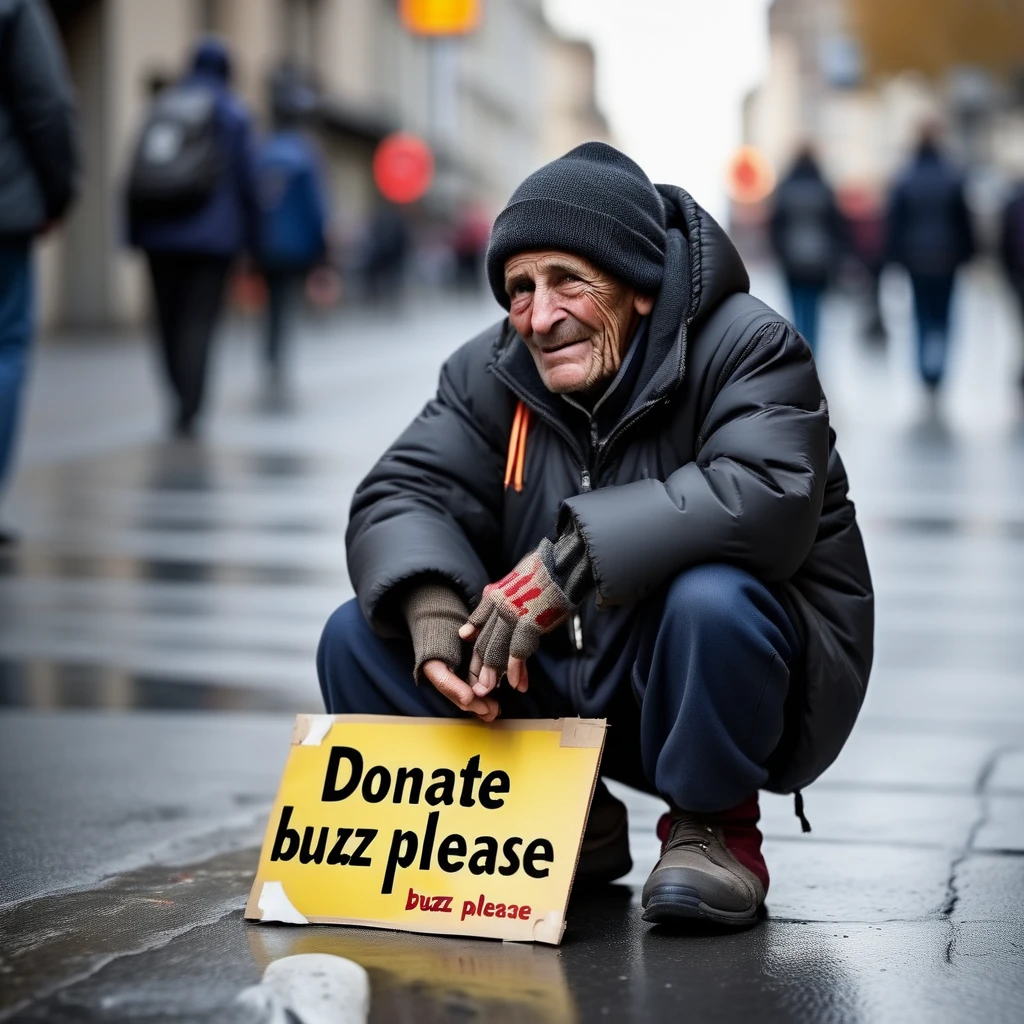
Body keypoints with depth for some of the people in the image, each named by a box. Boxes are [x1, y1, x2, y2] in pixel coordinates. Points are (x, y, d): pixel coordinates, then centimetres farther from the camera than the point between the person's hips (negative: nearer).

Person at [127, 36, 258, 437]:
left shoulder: (161, 107, 11)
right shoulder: (232, 112, 1)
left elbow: (135, 173, 9)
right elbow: (245, 178, -1)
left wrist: (135, 232, 11)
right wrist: (249, 234, 7)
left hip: (160, 234, 3)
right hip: (213, 234, -3)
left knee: (169, 318, 10)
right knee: (199, 321, -5)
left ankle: (181, 401, 15)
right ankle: (188, 412, -13)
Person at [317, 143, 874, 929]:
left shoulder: (745, 346, -14)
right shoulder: (494, 373, 2)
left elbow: (767, 496, -32)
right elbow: (404, 496, -4)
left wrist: (571, 560, -39)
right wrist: (430, 608, -28)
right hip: (560, 684, 6)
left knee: (711, 600, -38)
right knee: (358, 641, -8)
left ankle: (714, 826, -9)